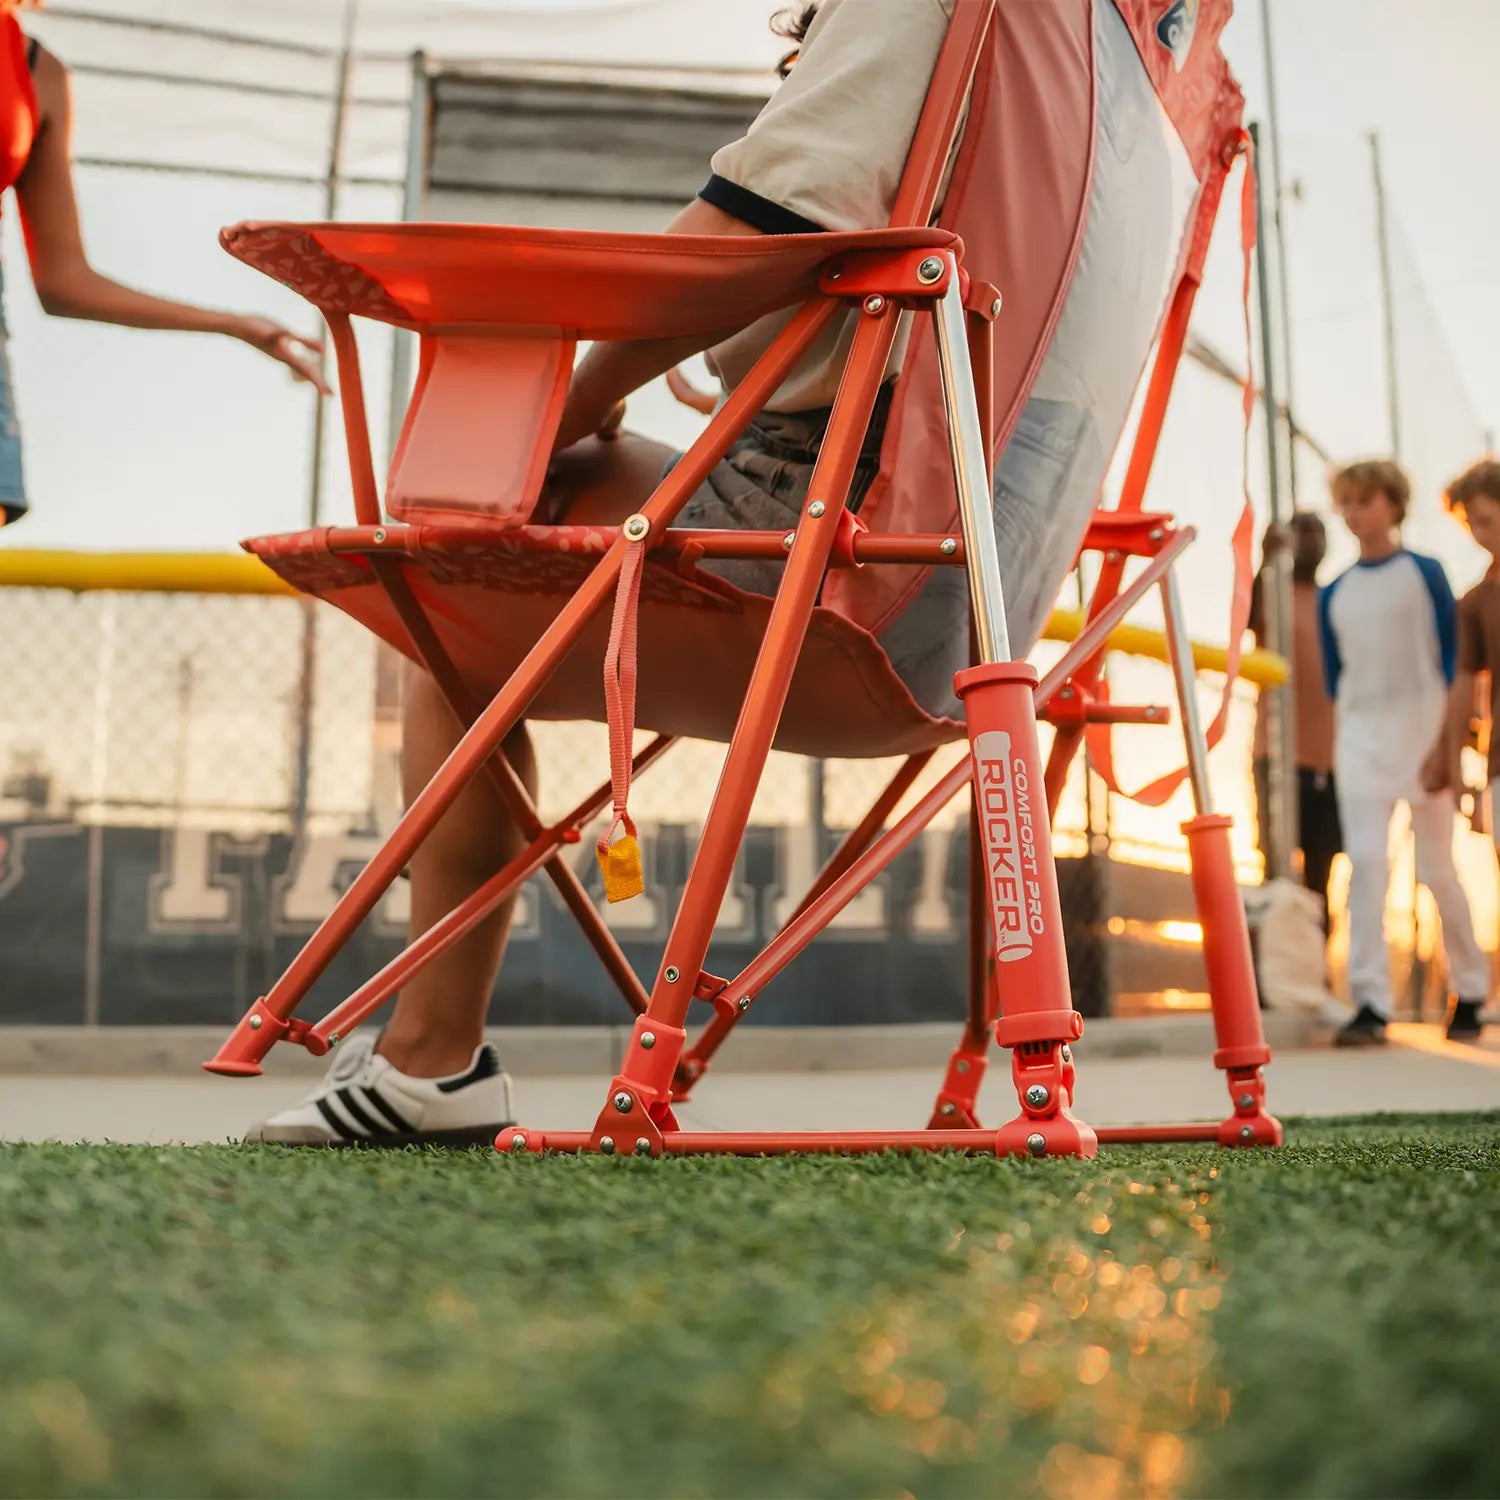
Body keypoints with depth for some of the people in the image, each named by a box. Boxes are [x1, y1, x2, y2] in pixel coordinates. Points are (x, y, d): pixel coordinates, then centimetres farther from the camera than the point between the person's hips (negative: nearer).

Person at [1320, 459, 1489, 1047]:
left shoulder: (1425, 574, 1)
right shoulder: (1334, 594, 11)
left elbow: (1451, 665, -2)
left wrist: (1445, 742, -11)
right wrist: (1337, 749, 8)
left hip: (1421, 728, -3)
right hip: (1359, 736, 3)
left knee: (1437, 866, 4)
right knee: (1365, 864, -9)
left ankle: (1472, 989, 22)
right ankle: (1371, 1003, -11)